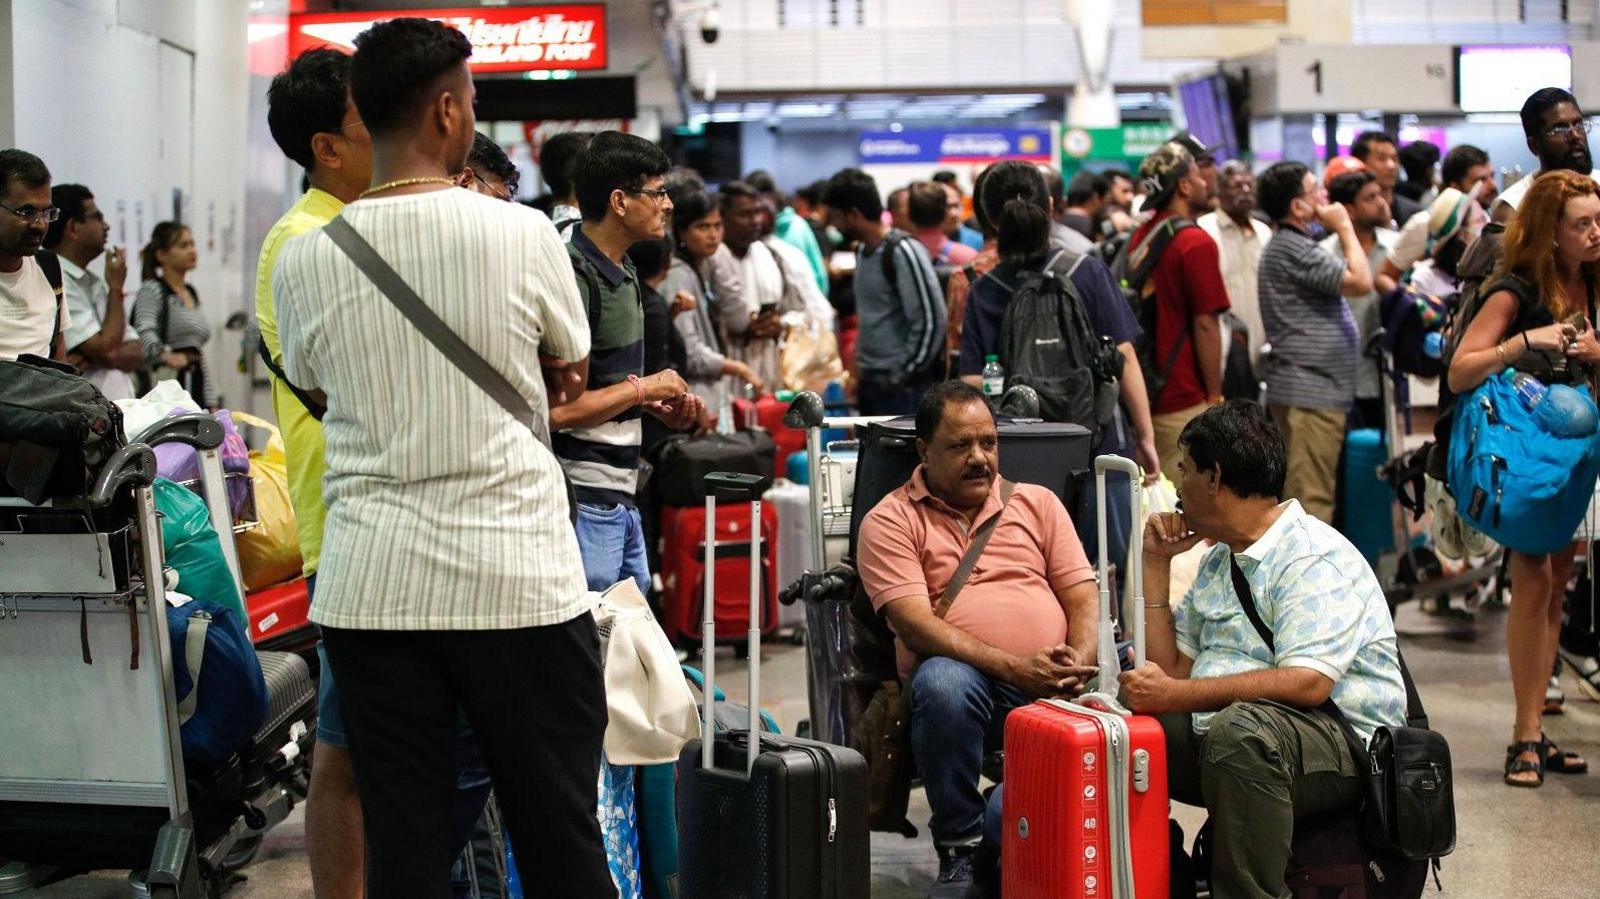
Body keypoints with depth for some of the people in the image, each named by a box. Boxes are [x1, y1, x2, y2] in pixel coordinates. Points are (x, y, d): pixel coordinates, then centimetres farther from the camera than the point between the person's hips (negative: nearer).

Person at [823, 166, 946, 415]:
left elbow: (930, 321, -15)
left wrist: (905, 374, -13)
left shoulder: (903, 252, -13)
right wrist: (862, 368, 14)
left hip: (903, 388, -8)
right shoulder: (863, 252, 13)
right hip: (870, 383, 8)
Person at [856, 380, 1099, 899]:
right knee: (943, 681, -38)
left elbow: (1085, 599, 12)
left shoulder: (1038, 504, 18)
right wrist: (1013, 667, -20)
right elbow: (914, 623, -9)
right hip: (965, 682, -1)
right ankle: (958, 853, -20)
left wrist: (1077, 662, -11)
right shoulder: (890, 521, 5)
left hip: (1052, 685, 1)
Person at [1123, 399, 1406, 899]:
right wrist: (1156, 564, 11)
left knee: (1239, 730, -38)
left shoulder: (1315, 558, -11)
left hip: (1338, 741, -8)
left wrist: (1176, 695, -26)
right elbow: (1171, 670, 13)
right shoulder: (1218, 561, 19)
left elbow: (1307, 683, -25)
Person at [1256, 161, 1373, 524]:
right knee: (1312, 498, -11)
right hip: (1309, 390, -11)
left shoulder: (1290, 245, 19)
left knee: (1310, 496, 14)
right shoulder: (1292, 249, -15)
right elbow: (1360, 281, -18)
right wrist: (1345, 227, -8)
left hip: (1317, 388, 11)